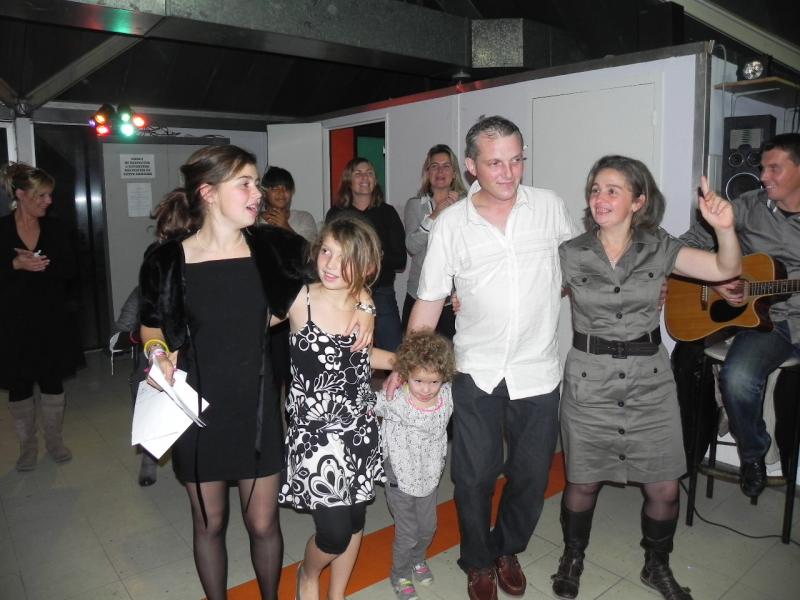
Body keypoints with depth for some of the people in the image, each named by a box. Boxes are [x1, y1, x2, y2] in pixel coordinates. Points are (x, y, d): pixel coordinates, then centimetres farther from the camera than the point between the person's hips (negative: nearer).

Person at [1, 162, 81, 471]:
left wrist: (43, 264, -20)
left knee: (53, 380, 10)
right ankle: (27, 445, 24)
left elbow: (71, 269, -5)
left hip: (51, 319, 2)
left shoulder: (56, 228, 1)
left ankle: (54, 440, 27)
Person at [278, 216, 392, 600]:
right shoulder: (299, 301, -15)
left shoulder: (364, 304, -1)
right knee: (335, 532, -3)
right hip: (315, 432, -4)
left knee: (354, 519, 17)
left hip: (359, 429, 5)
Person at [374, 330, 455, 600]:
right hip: (400, 479, -4)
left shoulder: (448, 395, -16)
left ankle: (417, 558, 53)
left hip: (429, 477, 4)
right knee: (407, 534, 9)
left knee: (428, 528, 22)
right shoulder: (394, 401, -28)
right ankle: (400, 575, 38)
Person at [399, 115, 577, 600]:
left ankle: (509, 550, 41)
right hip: (477, 373, -1)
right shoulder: (451, 224, -4)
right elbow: (430, 300, 0)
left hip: (538, 372, 1)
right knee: (475, 476, 7)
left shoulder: (550, 206, -2)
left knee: (531, 476, 13)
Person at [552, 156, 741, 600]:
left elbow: (727, 270, -8)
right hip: (589, 382, -1)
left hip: (649, 379, 1)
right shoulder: (571, 254, -4)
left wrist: (724, 227, -27)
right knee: (583, 481, 11)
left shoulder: (660, 248, -2)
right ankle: (572, 557, 39)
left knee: (664, 487, 8)